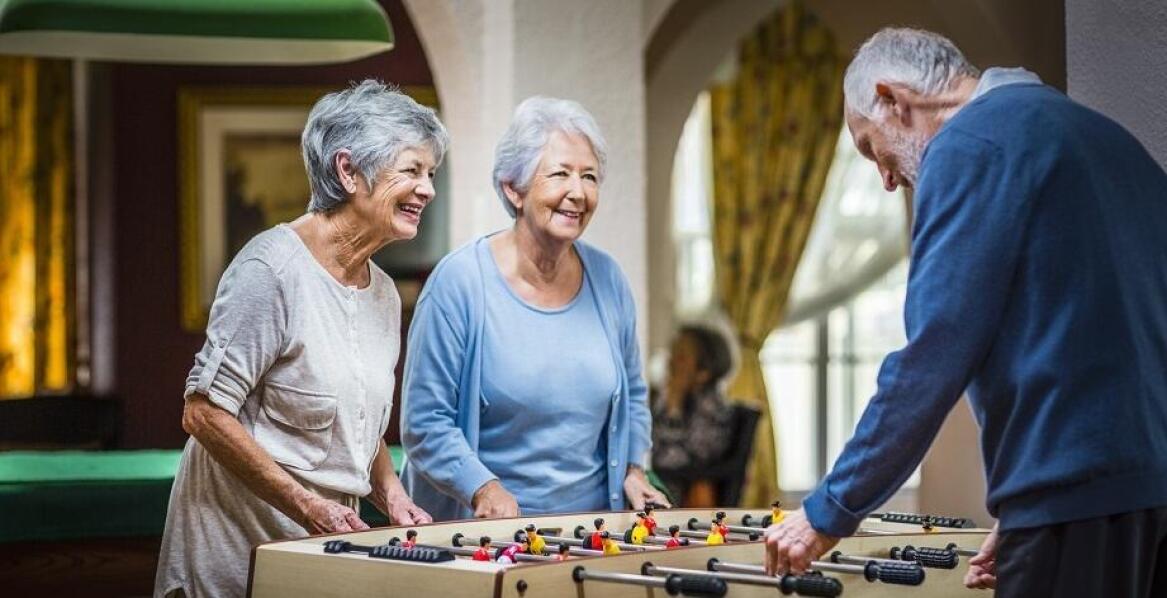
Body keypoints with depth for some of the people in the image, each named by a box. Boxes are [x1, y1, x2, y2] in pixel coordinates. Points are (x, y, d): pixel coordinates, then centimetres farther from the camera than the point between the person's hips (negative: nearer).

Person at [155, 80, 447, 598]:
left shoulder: (383, 293, 11)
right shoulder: (271, 268, -15)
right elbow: (204, 414, -19)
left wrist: (392, 497, 4)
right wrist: (306, 506, -20)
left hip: (330, 544, 7)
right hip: (242, 546, -7)